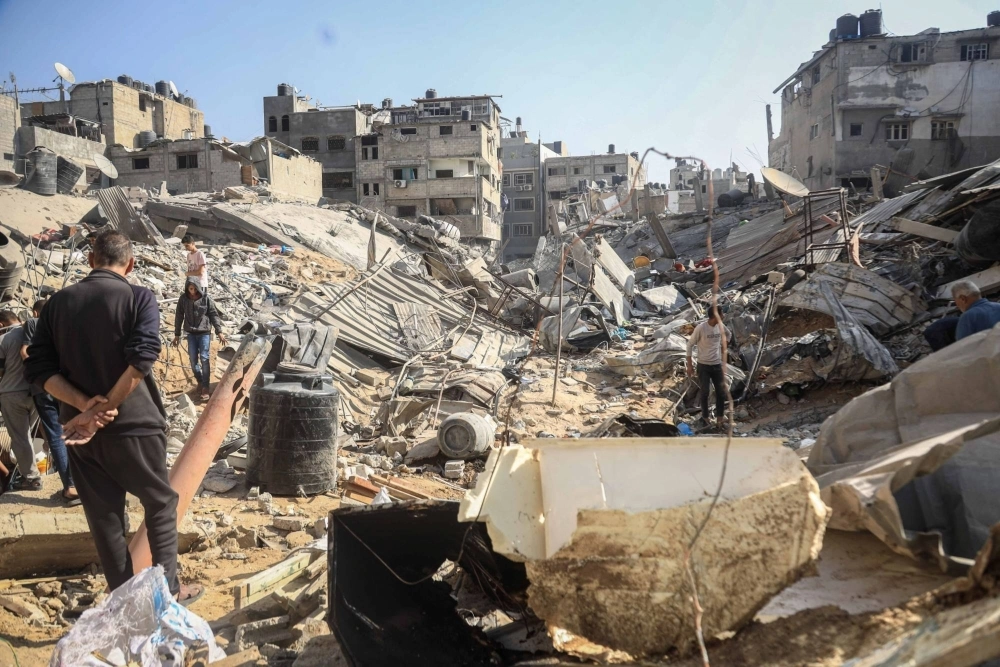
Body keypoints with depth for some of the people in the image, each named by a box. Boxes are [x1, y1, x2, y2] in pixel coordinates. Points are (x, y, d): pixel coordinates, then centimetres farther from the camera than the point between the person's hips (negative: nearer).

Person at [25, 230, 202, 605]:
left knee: (104, 517, 14)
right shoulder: (139, 299, -8)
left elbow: (38, 369, -3)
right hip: (133, 425, -3)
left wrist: (84, 403, -13)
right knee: (160, 505, 15)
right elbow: (140, 362, -22)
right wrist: (101, 410, -17)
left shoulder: (58, 302, 4)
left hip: (78, 430, 4)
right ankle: (168, 591, 20)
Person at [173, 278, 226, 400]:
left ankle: (205, 387, -4)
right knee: (193, 359, 6)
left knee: (204, 358, -7)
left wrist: (219, 332, -8)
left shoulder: (206, 298, -8)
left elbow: (214, 315, -4)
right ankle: (199, 381, 26)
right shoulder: (183, 299, -1)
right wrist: (177, 335, 7)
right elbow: (179, 317, 6)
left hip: (204, 333, -3)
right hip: (191, 334, 3)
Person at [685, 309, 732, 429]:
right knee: (705, 393, 4)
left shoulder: (721, 326, -3)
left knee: (721, 392, 5)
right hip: (703, 365, -4)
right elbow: (690, 344, -9)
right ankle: (705, 416, 23)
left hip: (717, 365, 4)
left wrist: (721, 345, 10)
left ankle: (719, 418, 19)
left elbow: (729, 335, 22)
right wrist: (689, 365, -9)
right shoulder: (701, 328, -18)